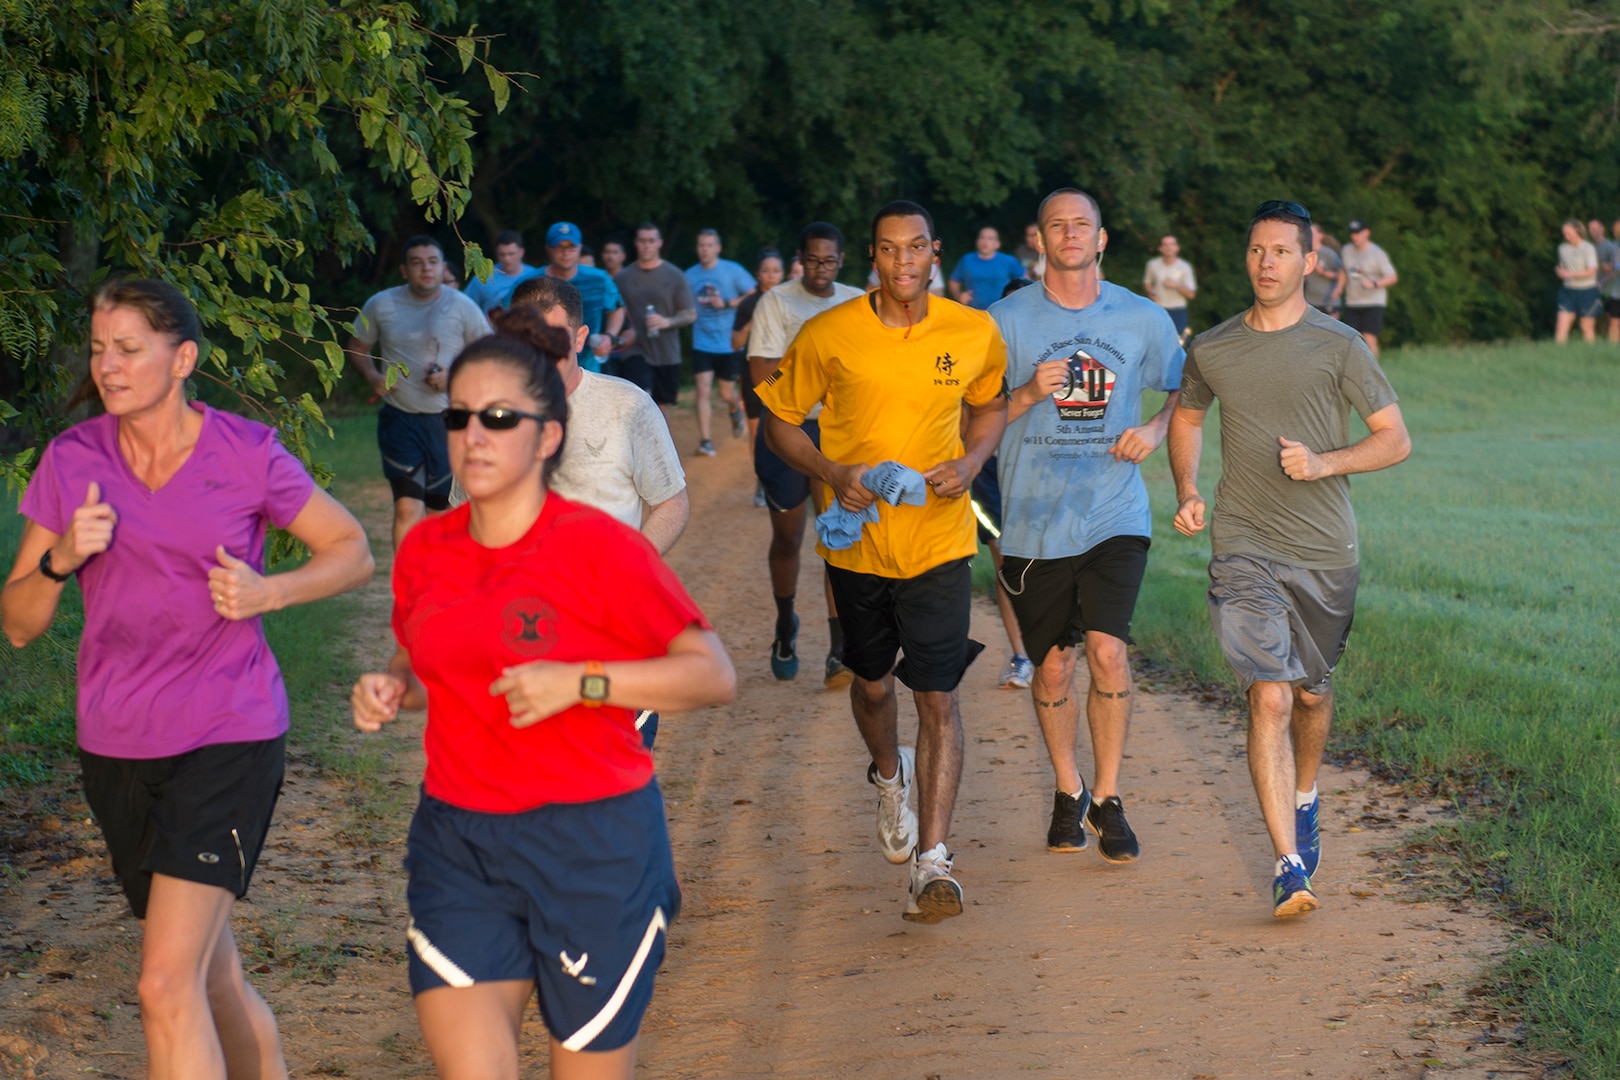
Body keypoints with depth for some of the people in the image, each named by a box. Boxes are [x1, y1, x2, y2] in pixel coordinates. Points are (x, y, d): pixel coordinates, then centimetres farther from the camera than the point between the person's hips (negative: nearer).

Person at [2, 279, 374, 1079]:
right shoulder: (72, 459, 0)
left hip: (227, 739, -4)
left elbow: (352, 551, 5)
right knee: (215, 983, 17)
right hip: (116, 745, 4)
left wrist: (268, 592, -14)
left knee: (169, 985, -16)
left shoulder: (247, 455, -8)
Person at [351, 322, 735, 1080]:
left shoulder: (600, 547, -11)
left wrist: (579, 683, -21)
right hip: (456, 845, 4)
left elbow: (714, 675, -11)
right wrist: (390, 689, -1)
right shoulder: (425, 550, 4)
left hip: (594, 850, -4)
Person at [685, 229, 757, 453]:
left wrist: (727, 303, -16)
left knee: (726, 393, 8)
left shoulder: (732, 270, -5)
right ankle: (706, 441, -11)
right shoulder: (690, 275, 5)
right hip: (702, 343, 2)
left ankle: (736, 410, 45)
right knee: (702, 390, -12)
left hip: (729, 343, -2)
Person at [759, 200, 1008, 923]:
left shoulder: (975, 334, -3)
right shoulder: (827, 336, -8)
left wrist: (973, 460, -5)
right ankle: (890, 775, 51)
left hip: (938, 541, -1)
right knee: (872, 682, 18)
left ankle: (932, 861, -10)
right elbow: (779, 420, 3)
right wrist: (832, 474, -14)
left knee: (937, 695, -10)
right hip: (856, 539, 1)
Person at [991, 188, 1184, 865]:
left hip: (1116, 515, 0)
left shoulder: (1142, 319, 5)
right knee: (1053, 663, 6)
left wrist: (1155, 429, 0)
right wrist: (1029, 394, -15)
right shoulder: (1008, 320, 0)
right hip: (1035, 521, 0)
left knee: (1107, 650, -13)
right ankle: (1067, 790, 27)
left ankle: (1107, 797, 2)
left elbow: (1186, 391, 20)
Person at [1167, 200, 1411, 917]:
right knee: (1270, 698, -14)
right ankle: (1289, 866, -16)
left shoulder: (1338, 346, -2)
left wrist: (1326, 462, -15)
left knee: (1312, 692, 16)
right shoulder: (1211, 350, 5)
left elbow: (1395, 439, 1)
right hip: (1243, 550, 0)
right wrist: (1186, 493, 8)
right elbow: (1186, 418, 25)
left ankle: (1304, 799, 48)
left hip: (1326, 552, 1)